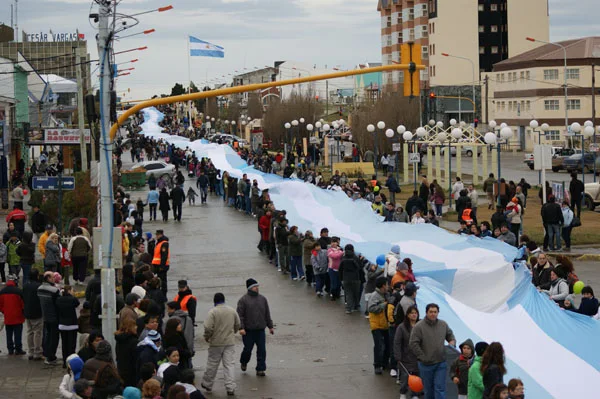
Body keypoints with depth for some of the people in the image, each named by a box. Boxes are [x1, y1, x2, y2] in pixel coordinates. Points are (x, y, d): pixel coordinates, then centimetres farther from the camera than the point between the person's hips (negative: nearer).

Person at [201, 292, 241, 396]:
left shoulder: (212, 312, -13)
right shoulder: (232, 311, 2)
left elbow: (208, 327, -18)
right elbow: (238, 325, 11)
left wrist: (206, 337, 0)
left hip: (216, 343, -3)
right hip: (230, 342, 3)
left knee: (212, 365, 12)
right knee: (229, 365, 4)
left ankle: (207, 384, 27)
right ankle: (230, 388, -2)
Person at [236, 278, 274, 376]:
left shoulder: (262, 299, 11)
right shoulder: (243, 300, -4)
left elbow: (267, 314, 17)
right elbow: (240, 315, -8)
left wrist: (270, 326, 17)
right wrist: (241, 328, -18)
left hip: (260, 330, 4)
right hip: (248, 330, -4)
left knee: (262, 350, -2)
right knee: (248, 349, 5)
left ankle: (260, 369, 5)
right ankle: (244, 362, 34)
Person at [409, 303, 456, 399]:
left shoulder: (443, 324, 5)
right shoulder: (419, 326, -9)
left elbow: (450, 335, 23)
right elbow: (413, 344, -12)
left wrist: (452, 341, -1)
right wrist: (422, 357, -14)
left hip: (441, 363, 2)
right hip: (426, 364, -2)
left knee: (440, 388, -3)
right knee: (428, 388, 11)